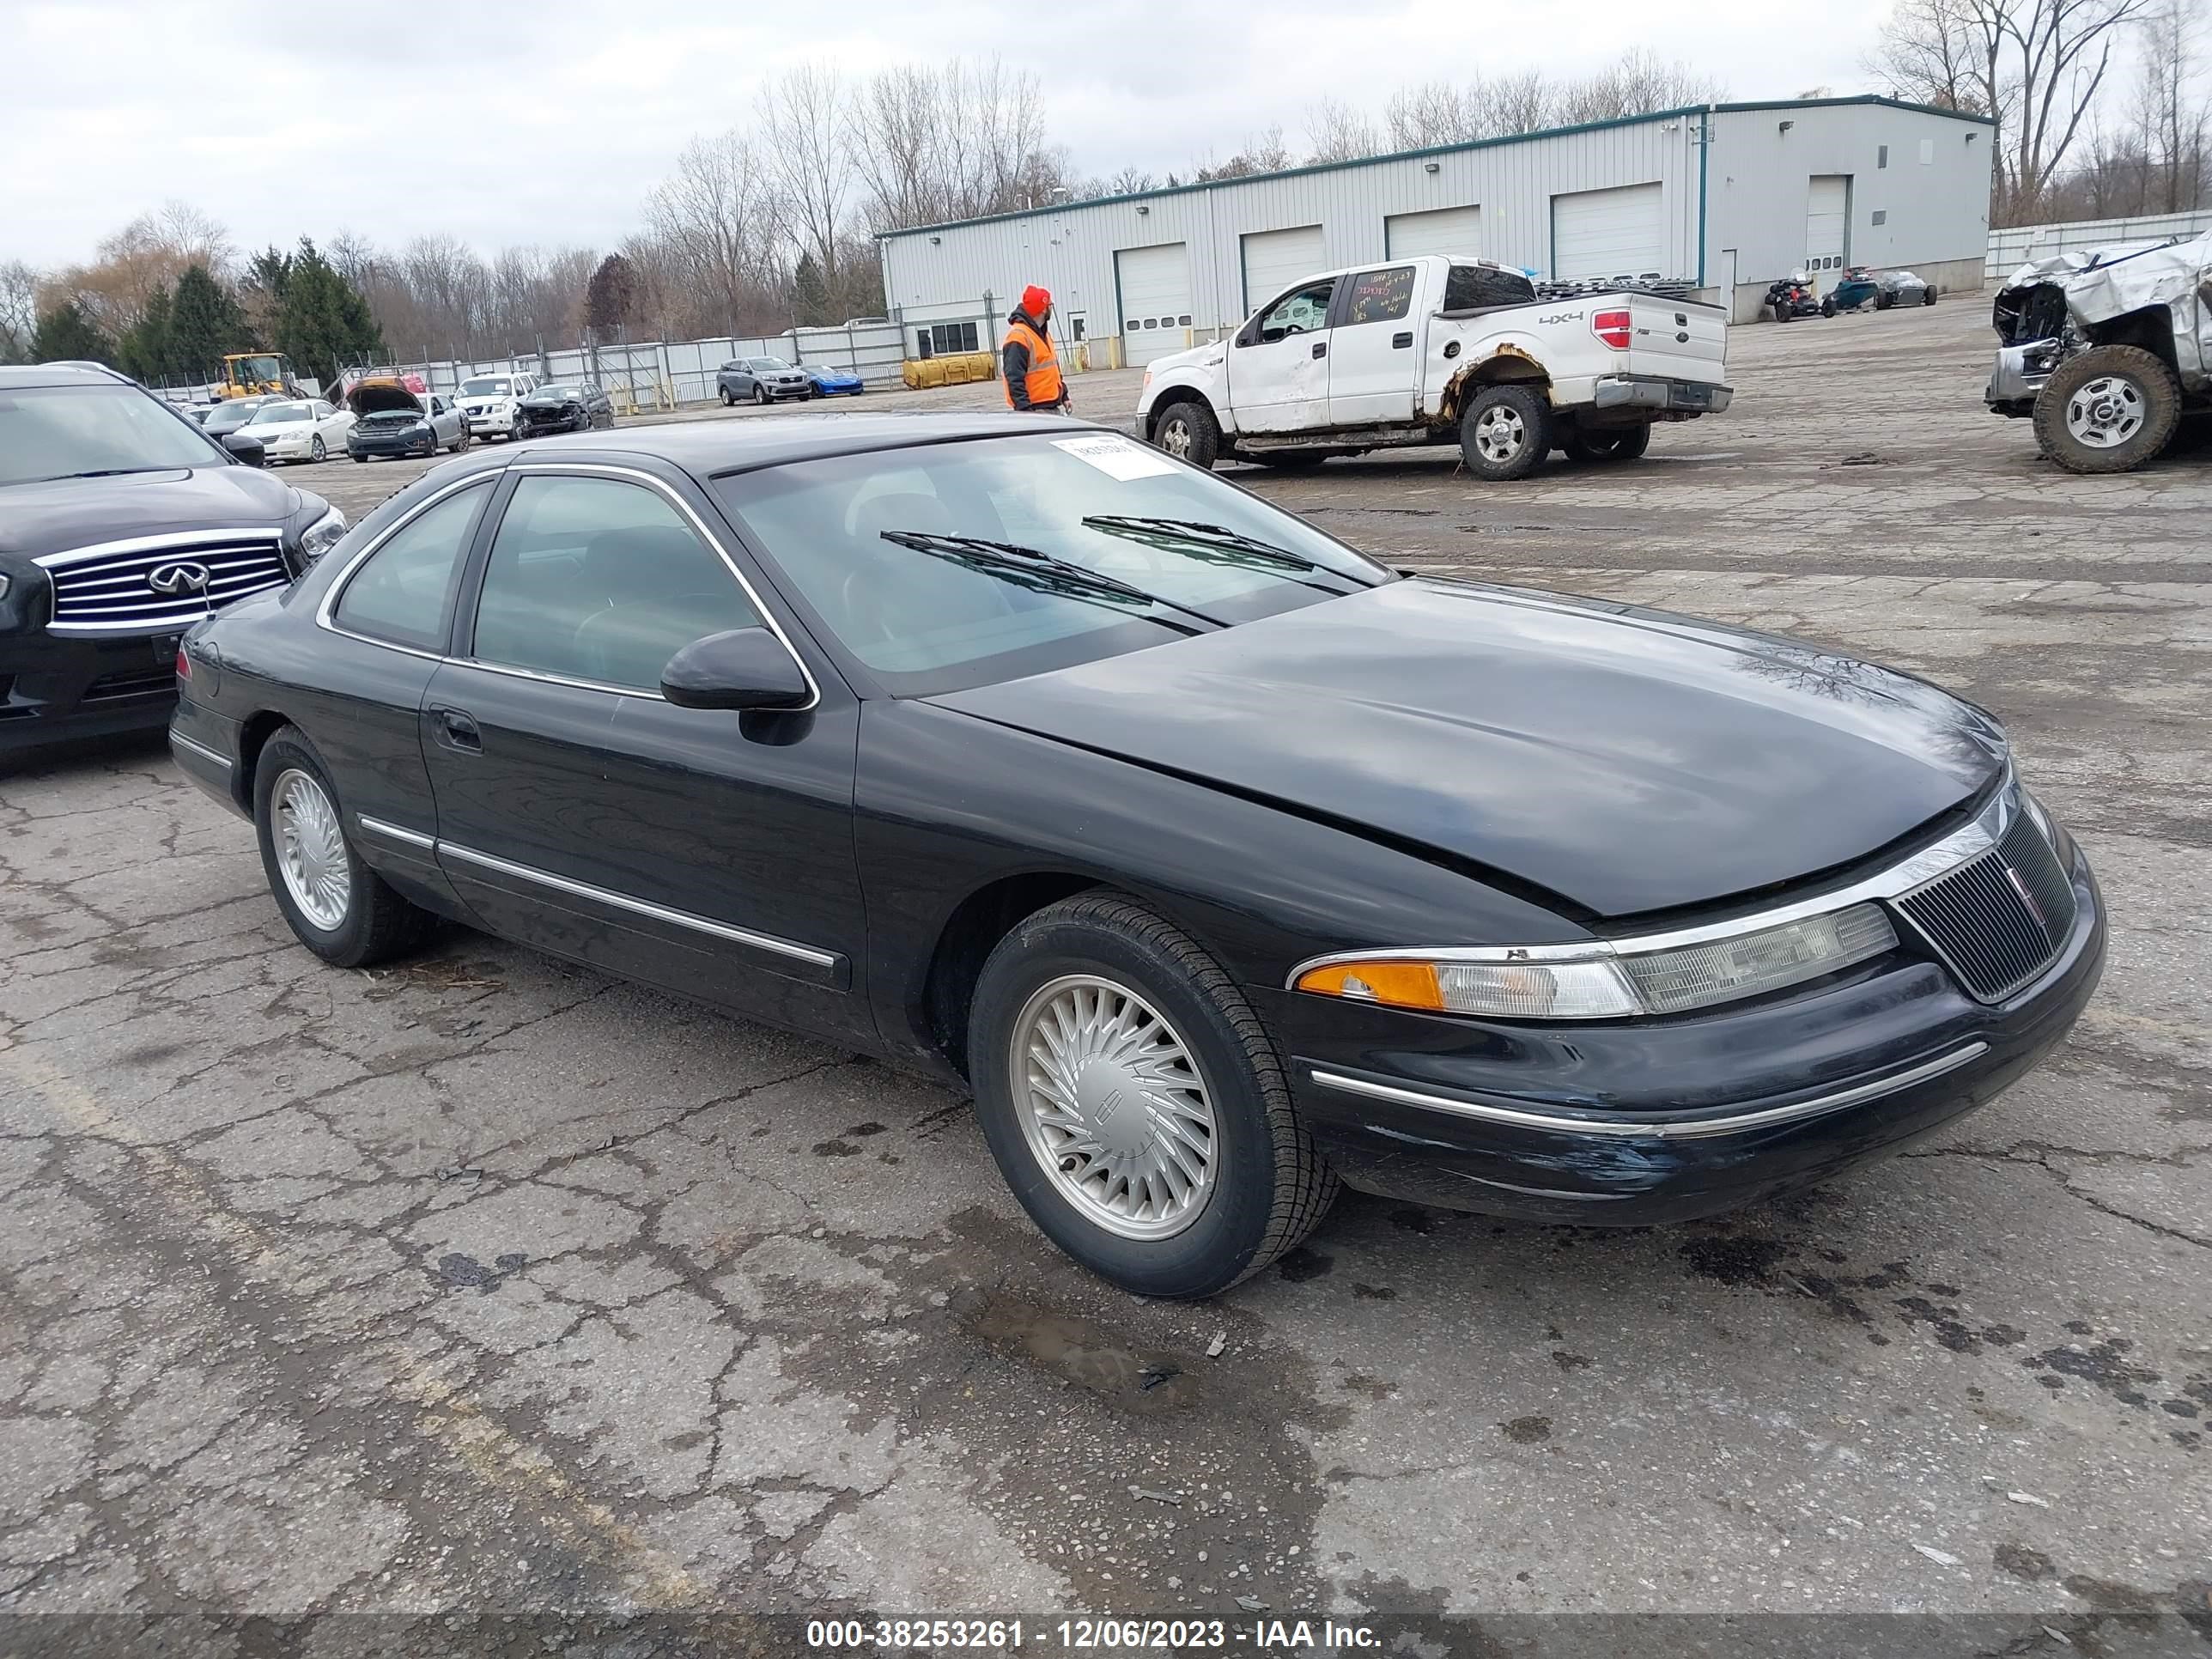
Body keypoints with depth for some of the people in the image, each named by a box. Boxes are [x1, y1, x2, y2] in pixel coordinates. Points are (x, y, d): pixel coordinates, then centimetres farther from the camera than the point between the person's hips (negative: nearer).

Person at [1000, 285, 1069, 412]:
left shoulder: (1043, 333, 17)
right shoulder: (1019, 336, -16)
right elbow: (1014, 379, -22)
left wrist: (1063, 396, 24)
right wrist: (1025, 408, -26)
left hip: (1052, 406, 10)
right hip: (1034, 410, -10)